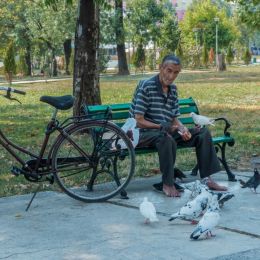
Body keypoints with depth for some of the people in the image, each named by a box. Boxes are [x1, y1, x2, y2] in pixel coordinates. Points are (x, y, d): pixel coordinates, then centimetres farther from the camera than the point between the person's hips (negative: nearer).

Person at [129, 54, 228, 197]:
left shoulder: (173, 89, 9)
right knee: (167, 139, -40)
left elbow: (174, 119, 12)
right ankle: (168, 184, -25)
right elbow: (139, 121, -17)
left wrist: (182, 128, -10)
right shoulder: (146, 86, -14)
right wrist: (162, 126, -20)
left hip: (167, 131, 8)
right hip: (144, 133, -8)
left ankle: (206, 178, -2)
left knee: (203, 132, -3)